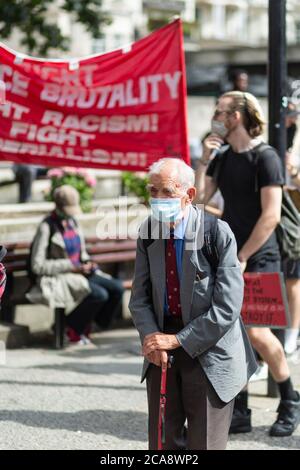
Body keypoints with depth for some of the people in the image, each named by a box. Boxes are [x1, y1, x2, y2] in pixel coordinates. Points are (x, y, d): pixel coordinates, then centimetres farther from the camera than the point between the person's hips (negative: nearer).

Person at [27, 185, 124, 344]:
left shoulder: (73, 222, 12)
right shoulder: (47, 227, -11)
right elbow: (37, 266, -16)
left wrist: (87, 264, 1)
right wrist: (71, 266, -16)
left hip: (79, 274, 8)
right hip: (57, 280, -8)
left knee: (117, 288, -13)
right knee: (99, 294, -28)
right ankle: (71, 330, -7)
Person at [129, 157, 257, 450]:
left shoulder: (217, 233, -15)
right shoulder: (148, 233, 1)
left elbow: (227, 307, -18)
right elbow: (139, 297, 5)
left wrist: (177, 340, -19)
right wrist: (149, 334, -14)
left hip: (209, 353, -5)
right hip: (162, 356, 5)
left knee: (203, 443, 1)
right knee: (163, 442, 10)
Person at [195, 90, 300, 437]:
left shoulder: (265, 157, -9)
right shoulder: (223, 158, 13)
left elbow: (271, 216, -15)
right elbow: (199, 198, 6)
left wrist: (243, 258, -16)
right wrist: (204, 161, -2)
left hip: (258, 259, -7)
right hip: (227, 258, 7)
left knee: (255, 330, -13)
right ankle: (239, 412, 10)